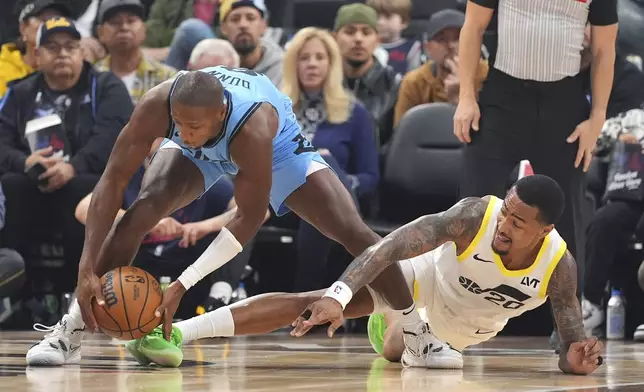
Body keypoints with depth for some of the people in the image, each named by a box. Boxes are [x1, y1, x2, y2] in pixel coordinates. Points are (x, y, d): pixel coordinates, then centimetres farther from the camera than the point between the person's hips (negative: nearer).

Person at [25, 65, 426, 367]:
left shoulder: (254, 128, -46)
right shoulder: (158, 106, -41)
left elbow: (249, 219, -34)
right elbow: (113, 181, -33)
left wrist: (184, 284, -36)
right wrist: (87, 268, -40)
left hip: (277, 144, -2)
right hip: (201, 153, 2)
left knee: (354, 233, -10)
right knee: (141, 212, -25)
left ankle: (420, 336, 10)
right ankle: (70, 331, -18)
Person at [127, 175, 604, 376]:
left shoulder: (559, 266, -30)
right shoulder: (476, 215, -36)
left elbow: (574, 341, -21)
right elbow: (395, 244, -43)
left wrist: (577, 359, -48)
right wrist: (338, 296, -57)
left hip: (469, 325, 3)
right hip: (427, 279, -3)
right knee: (314, 300, -21)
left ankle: (392, 325, 59)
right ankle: (177, 332, -30)